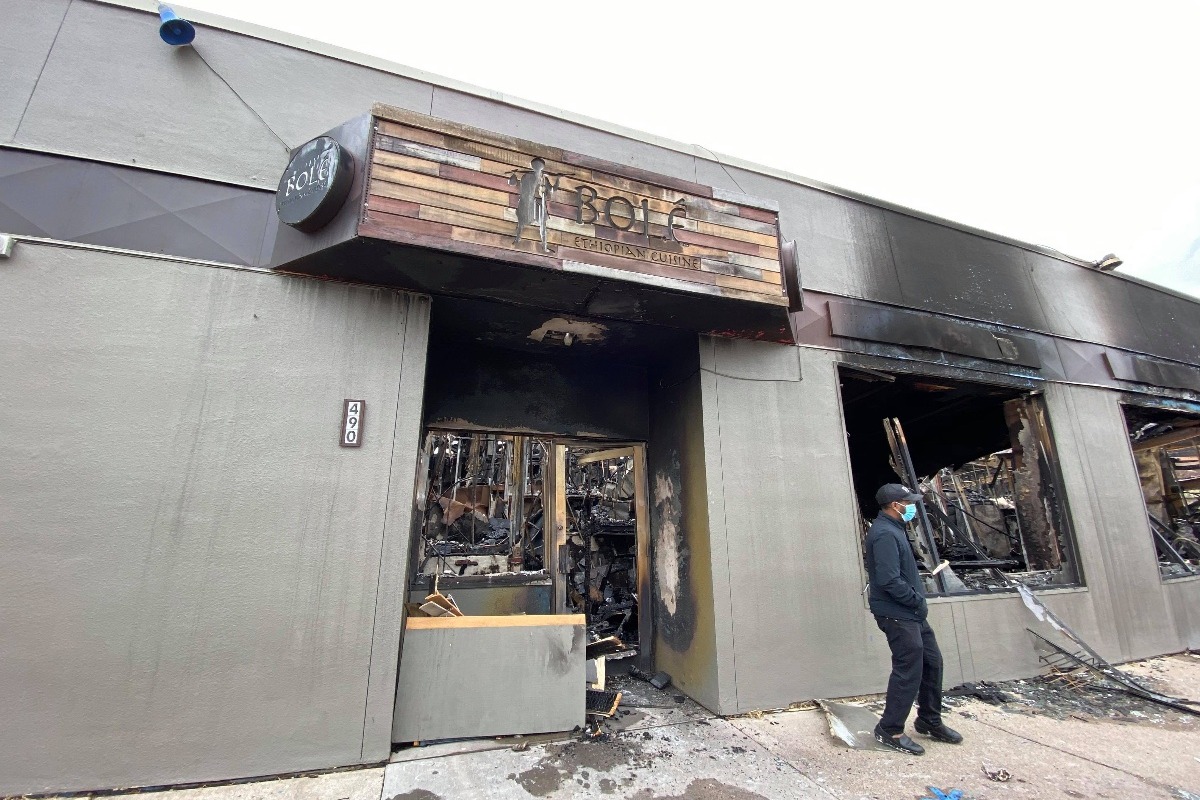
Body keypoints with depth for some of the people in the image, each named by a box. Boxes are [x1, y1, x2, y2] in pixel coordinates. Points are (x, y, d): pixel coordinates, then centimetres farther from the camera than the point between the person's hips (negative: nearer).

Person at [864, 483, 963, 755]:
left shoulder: (893, 529, 13)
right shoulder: (884, 534, -22)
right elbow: (889, 580, -27)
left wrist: (918, 601, 8)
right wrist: (917, 600, -15)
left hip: (911, 613, 11)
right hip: (897, 615, -10)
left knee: (932, 663, 19)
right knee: (908, 671, -4)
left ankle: (930, 721, 36)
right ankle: (890, 730, 10)